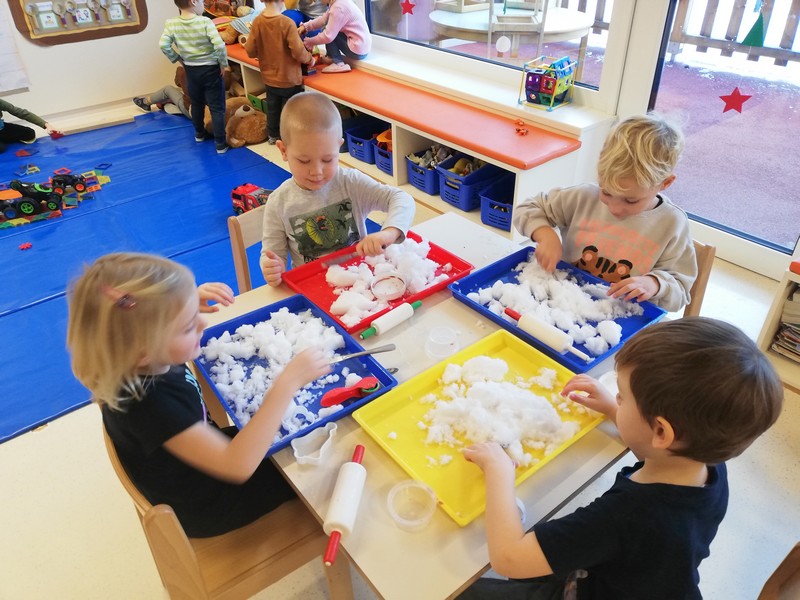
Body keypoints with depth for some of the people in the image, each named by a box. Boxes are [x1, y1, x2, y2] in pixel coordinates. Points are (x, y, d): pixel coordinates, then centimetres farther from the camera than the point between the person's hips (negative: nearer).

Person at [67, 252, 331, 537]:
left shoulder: (143, 363, -19)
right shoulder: (147, 404, -42)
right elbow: (238, 465, -45)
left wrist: (191, 301, -13)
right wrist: (287, 383, -47)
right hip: (203, 509, -7)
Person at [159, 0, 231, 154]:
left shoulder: (171, 24, -8)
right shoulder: (205, 22, -19)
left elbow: (163, 45, -14)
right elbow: (219, 45, -26)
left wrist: (177, 59, 1)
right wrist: (223, 64, -12)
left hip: (190, 70, 4)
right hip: (211, 69, -4)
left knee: (196, 104, 24)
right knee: (217, 108, 2)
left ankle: (199, 134, 41)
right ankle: (220, 144, 3)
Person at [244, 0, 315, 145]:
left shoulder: (257, 22, -9)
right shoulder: (287, 23, -22)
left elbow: (250, 51, -5)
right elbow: (298, 52, -22)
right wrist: (309, 58, -2)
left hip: (269, 77, 5)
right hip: (289, 77, -5)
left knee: (272, 107, 23)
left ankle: (273, 136, 39)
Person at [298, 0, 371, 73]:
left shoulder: (338, 8, -21)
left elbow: (328, 36, -19)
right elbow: (323, 19, 10)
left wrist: (309, 42, -6)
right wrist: (305, 26, 0)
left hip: (358, 50, -9)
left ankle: (339, 64, -8)